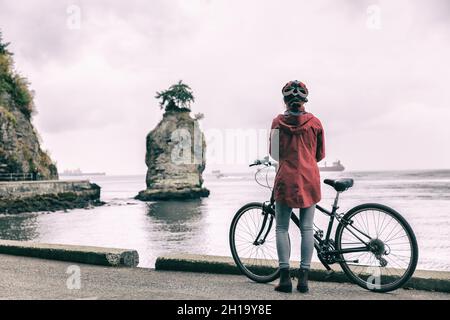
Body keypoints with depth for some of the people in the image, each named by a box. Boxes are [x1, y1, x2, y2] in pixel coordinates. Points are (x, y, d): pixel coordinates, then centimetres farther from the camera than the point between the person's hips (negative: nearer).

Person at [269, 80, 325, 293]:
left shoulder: (278, 122, -2)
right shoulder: (314, 122, 1)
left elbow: (274, 153, 5)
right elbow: (320, 155, 9)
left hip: (286, 179, -1)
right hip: (309, 178, 2)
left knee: (282, 228, 7)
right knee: (307, 228, 7)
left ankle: (285, 277, 3)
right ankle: (304, 277, 8)